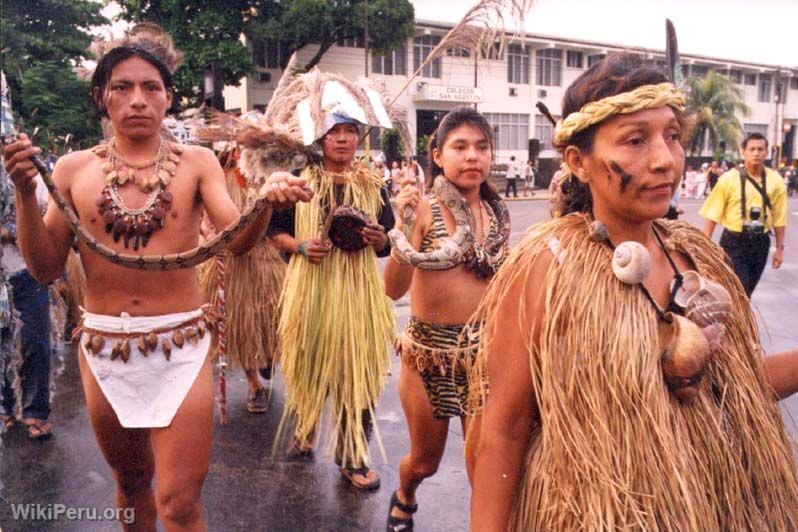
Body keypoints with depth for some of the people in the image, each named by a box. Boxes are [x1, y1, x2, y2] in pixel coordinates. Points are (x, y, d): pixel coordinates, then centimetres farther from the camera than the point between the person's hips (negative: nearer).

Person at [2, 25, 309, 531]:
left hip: (182, 344, -2)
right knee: (132, 482, 22)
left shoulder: (196, 162, -2)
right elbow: (45, 268, 0)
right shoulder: (73, 169, 2)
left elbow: (237, 239, -15)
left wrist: (267, 200, -35)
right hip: (103, 348, 3)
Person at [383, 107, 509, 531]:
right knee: (425, 460, 18)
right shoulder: (424, 208, -13)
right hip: (428, 348, -2)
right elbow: (394, 288, -24)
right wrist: (405, 224, -35)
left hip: (484, 348, 3)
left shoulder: (497, 213, 0)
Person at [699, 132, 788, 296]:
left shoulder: (775, 181, 0)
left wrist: (780, 248, 4)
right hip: (733, 241, -3)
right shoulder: (729, 178, -8)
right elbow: (713, 214, -6)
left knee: (747, 290, 15)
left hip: (760, 242, 3)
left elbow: (779, 218, 4)